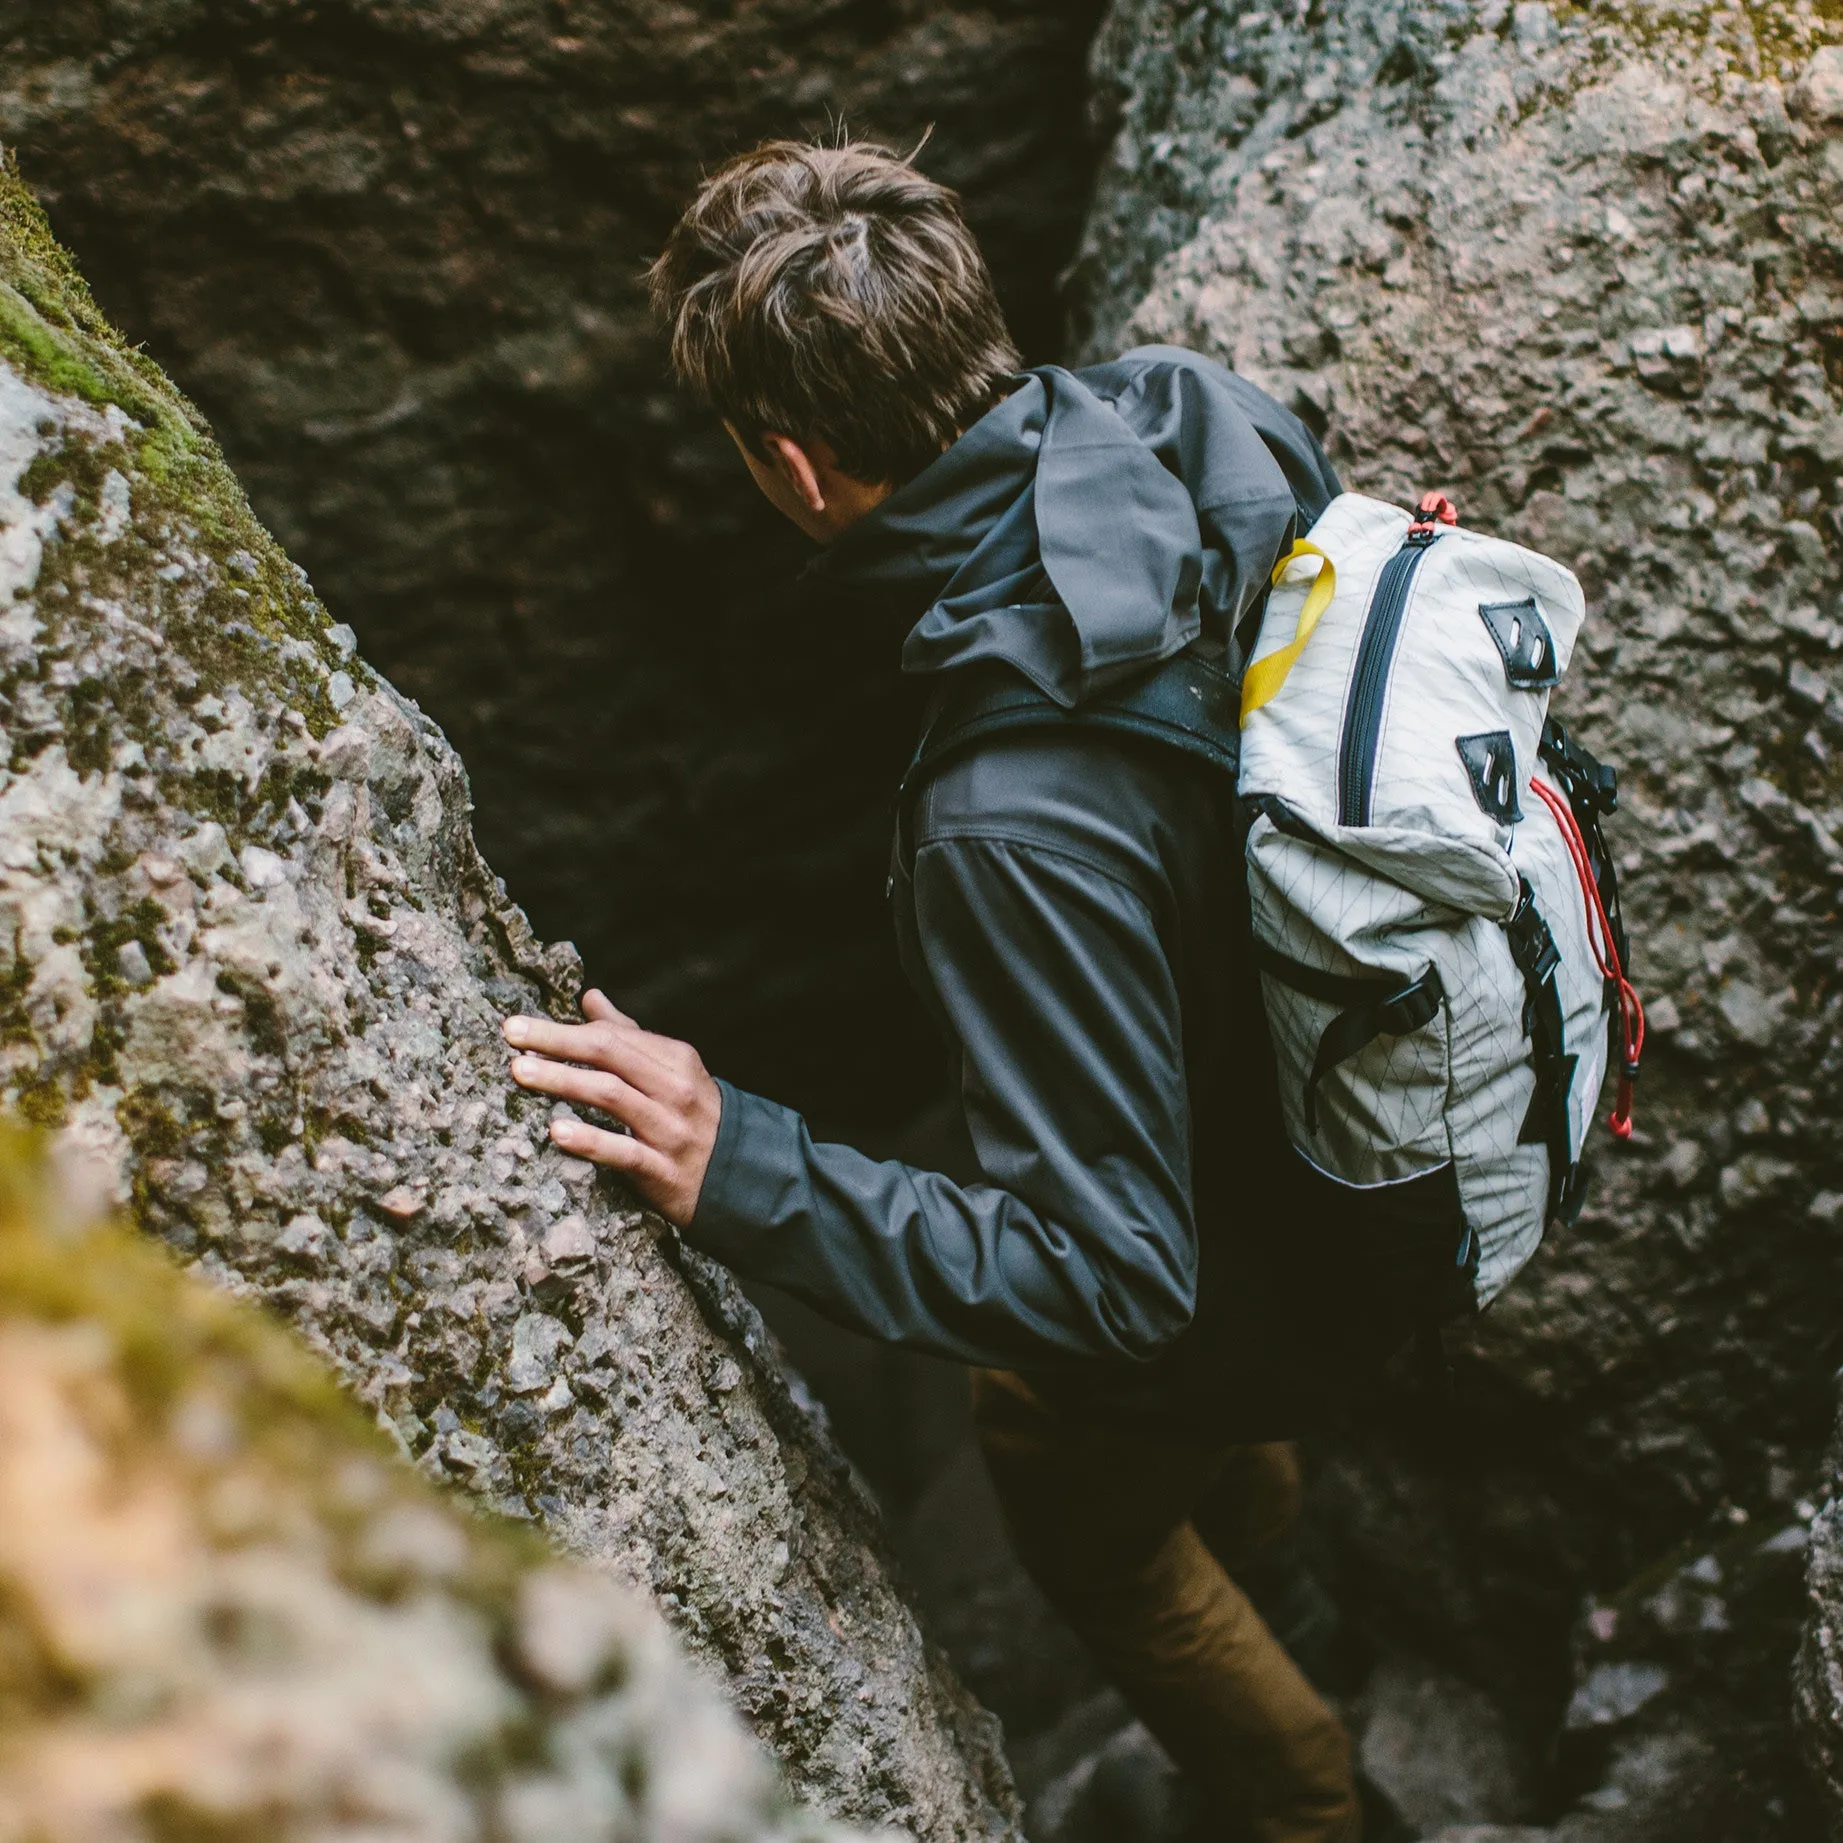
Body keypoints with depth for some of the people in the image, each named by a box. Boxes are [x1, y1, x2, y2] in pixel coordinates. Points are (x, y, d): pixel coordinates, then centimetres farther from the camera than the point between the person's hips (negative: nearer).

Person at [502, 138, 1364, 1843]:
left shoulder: (1018, 826, -45)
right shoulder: (1204, 421, -21)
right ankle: (1254, 1527, 74)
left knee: (1071, 1492, 26)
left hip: (1239, 1297, -7)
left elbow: (1112, 1282, -37)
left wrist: (743, 1175, -40)